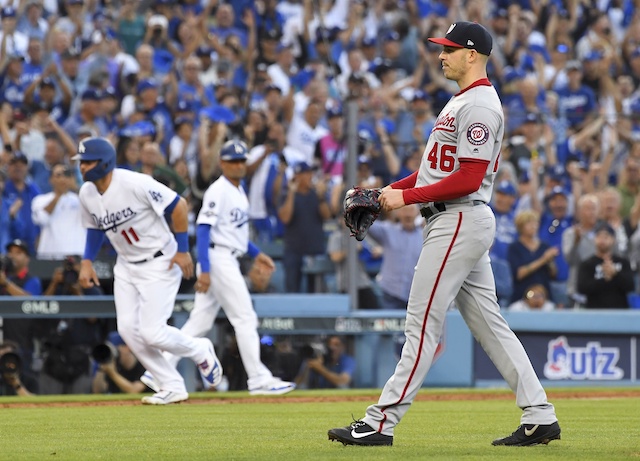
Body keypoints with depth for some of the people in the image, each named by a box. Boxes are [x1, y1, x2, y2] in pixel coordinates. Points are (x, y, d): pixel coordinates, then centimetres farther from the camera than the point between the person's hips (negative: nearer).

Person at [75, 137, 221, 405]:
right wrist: (87, 261, 4)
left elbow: (178, 206, -18)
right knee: (128, 329, -3)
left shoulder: (135, 184, -25)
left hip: (160, 262, -7)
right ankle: (172, 387, 9)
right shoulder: (86, 194, -2)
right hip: (126, 267, 7)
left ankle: (200, 351, 17)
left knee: (152, 332, -14)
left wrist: (182, 249, -16)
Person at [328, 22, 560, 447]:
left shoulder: (480, 106, -15)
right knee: (489, 323, 9)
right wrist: (387, 191, 10)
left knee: (423, 323, -9)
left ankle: (381, 423, -8)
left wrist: (407, 198, -18)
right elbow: (439, 169, 23)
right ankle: (539, 416, 8)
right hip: (458, 222, 11)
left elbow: (468, 179, -21)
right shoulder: (462, 102, 19)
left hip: (459, 221, -11)